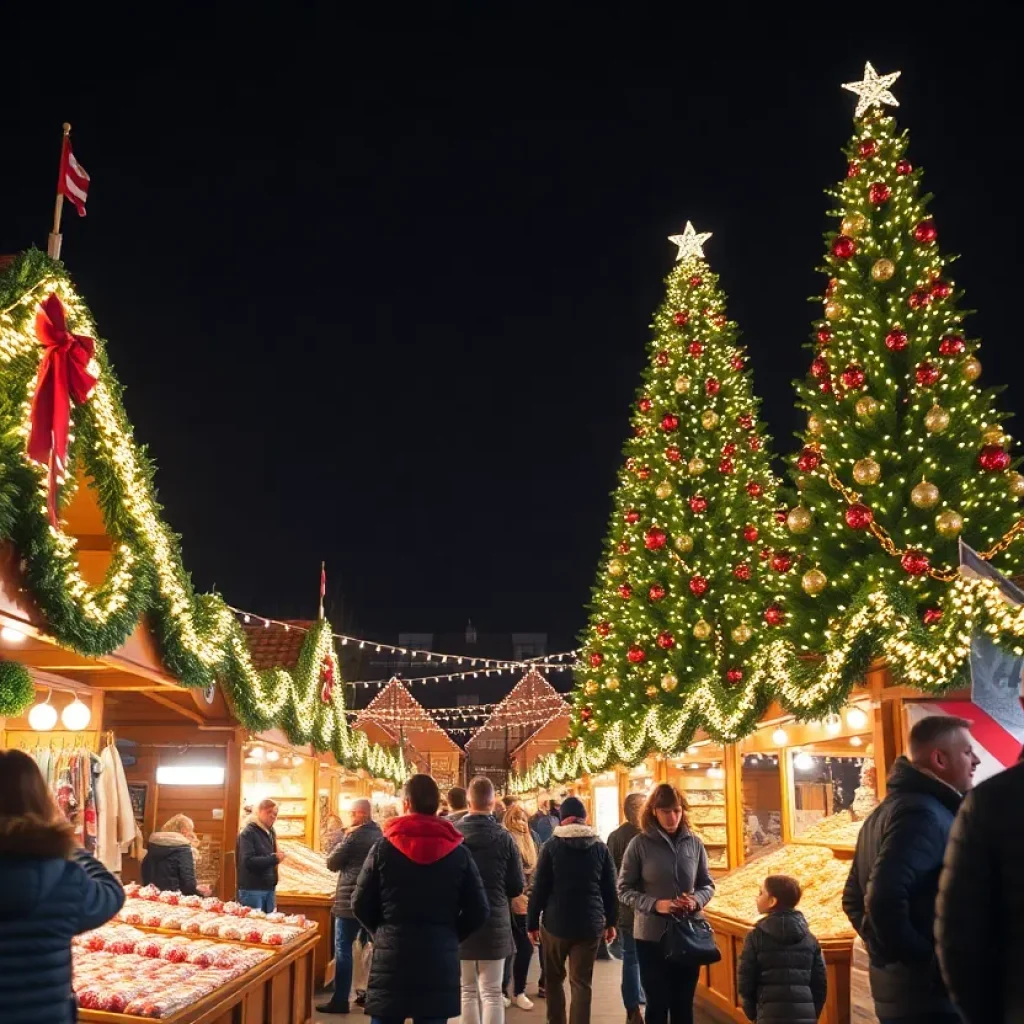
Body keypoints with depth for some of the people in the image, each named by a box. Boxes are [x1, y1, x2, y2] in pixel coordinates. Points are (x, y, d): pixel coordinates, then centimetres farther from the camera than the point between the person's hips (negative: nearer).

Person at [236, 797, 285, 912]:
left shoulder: (270, 832, 15)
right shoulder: (248, 833, -11)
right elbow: (248, 860, -22)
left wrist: (276, 857, 2)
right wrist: (273, 859, -25)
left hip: (269, 888, 8)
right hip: (252, 889, -8)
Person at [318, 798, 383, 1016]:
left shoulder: (354, 835, -14)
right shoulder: (380, 834, 8)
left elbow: (332, 863, -7)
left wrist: (344, 838, 4)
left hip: (350, 900, -7)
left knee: (343, 949, -1)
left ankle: (340, 1000, 0)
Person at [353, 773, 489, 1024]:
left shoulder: (384, 847, -5)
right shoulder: (458, 851, -2)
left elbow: (361, 905, -1)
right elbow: (478, 910, -1)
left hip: (391, 956, -1)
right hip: (440, 959, 1)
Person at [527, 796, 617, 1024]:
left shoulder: (552, 845, -5)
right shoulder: (600, 847, 2)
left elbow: (539, 888, -5)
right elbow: (610, 889, 5)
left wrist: (532, 922, 2)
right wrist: (611, 922, 15)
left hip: (555, 922, -1)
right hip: (590, 924, 1)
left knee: (554, 978, 17)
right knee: (582, 983, 6)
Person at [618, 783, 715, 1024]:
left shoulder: (694, 843, 0)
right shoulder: (639, 844, -9)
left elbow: (708, 885, 9)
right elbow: (624, 889, -6)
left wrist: (696, 900, -12)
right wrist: (655, 904, -20)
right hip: (652, 936, -3)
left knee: (684, 1004, 14)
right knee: (658, 1004, 7)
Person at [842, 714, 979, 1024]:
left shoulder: (889, 810, 15)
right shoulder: (922, 813, -17)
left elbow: (854, 897, 20)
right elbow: (885, 899, -29)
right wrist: (927, 961, -18)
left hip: (897, 991, 10)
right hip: (932, 996, -10)